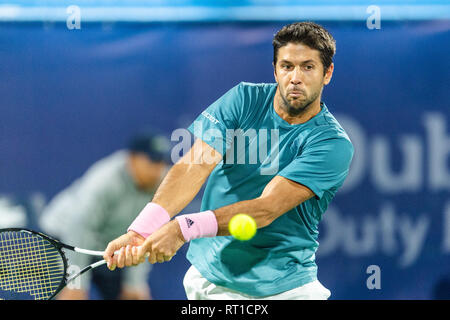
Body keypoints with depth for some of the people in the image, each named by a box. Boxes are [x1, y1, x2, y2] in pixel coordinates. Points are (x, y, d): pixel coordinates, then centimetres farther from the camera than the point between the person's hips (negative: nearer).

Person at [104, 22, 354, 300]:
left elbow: (266, 209, -24)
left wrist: (183, 229, -36)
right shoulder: (244, 100, -3)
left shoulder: (333, 144, -14)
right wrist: (141, 229, -32)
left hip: (285, 286, -3)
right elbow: (195, 164, -16)